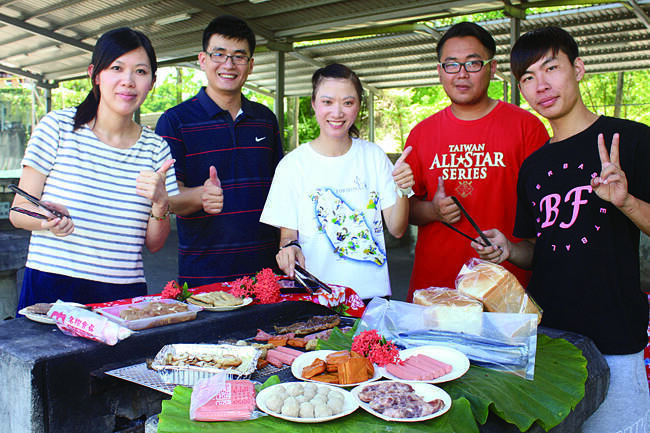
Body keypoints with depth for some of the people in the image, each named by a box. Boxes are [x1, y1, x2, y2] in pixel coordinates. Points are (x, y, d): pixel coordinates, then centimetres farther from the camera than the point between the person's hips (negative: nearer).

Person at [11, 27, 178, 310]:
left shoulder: (156, 148, 5)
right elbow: (18, 212, 1)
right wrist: (47, 219, -21)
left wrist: (160, 203, -13)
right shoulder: (57, 126, -1)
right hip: (51, 290, -2)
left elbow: (153, 244, 6)